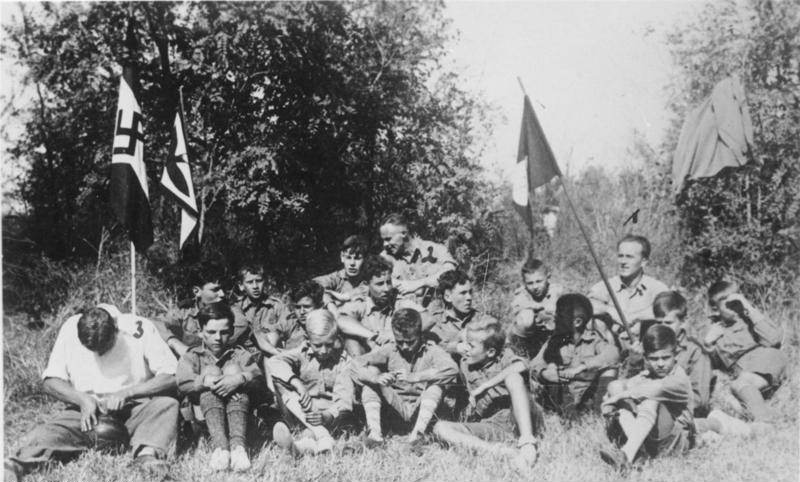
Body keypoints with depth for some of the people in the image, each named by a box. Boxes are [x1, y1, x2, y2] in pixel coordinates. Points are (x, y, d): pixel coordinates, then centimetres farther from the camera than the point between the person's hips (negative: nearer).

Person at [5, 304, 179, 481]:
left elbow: (171, 377, -15)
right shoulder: (70, 329, -5)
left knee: (168, 404, -31)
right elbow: (51, 381, 1)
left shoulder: (139, 329, -12)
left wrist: (126, 393, -22)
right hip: (86, 409, 1)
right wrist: (81, 399, -17)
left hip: (134, 410, -1)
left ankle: (147, 453, -51)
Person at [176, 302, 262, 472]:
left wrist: (240, 378, -27)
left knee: (233, 369, -20)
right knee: (210, 370, -20)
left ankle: (238, 445, -42)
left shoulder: (239, 353, 19)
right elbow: (183, 384, -6)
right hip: (203, 415, 0)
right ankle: (219, 446, -44)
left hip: (239, 409, 0)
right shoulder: (192, 357, 17)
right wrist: (205, 380, -26)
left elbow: (256, 375, -4)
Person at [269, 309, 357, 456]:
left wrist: (328, 416, -40)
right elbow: (274, 362, -21)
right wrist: (297, 384, -38)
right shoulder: (303, 353, -1)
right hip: (300, 411, 1)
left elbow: (344, 397, -18)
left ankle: (300, 446, -63)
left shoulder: (342, 359, -5)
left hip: (331, 413, -1)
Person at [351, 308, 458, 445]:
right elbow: (357, 363, -9)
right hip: (395, 411, 2)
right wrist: (376, 378, -31)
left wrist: (413, 377, -37)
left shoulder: (430, 351, -7)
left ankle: (418, 432, -36)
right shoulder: (390, 350, -1)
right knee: (371, 371, -13)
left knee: (436, 380, -24)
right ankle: (374, 431, -28)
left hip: (421, 412, -2)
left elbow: (452, 368, -28)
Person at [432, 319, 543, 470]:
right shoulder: (465, 364, 11)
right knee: (440, 428, -18)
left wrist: (485, 385, -25)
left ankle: (527, 443, -35)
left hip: (521, 424, -5)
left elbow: (521, 366, -28)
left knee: (513, 377, -29)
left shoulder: (504, 358, -3)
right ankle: (502, 451, -34)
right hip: (494, 428, 5)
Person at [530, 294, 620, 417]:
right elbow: (535, 367, -6)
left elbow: (613, 354, -21)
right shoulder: (554, 342, 5)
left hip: (588, 397, -1)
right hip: (562, 397, 1)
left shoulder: (593, 339, 0)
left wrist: (582, 367, -29)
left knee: (609, 368, -18)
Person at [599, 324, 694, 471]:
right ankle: (635, 446, -33)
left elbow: (659, 388, -28)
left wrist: (625, 393, -30)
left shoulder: (680, 379, -6)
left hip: (675, 439, -5)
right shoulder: (645, 377, 12)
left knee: (650, 399, -32)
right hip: (645, 441, 5)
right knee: (615, 386, -12)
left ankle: (627, 454, -47)